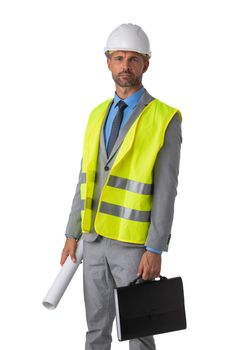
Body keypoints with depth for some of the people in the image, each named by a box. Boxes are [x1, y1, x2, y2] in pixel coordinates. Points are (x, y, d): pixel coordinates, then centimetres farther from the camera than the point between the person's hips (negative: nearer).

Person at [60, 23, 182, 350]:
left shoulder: (165, 120, -12)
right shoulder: (98, 116, 8)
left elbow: (166, 191, -14)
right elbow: (86, 179, 11)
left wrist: (155, 250, -18)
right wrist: (73, 234, 8)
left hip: (135, 245, -5)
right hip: (96, 240, 6)